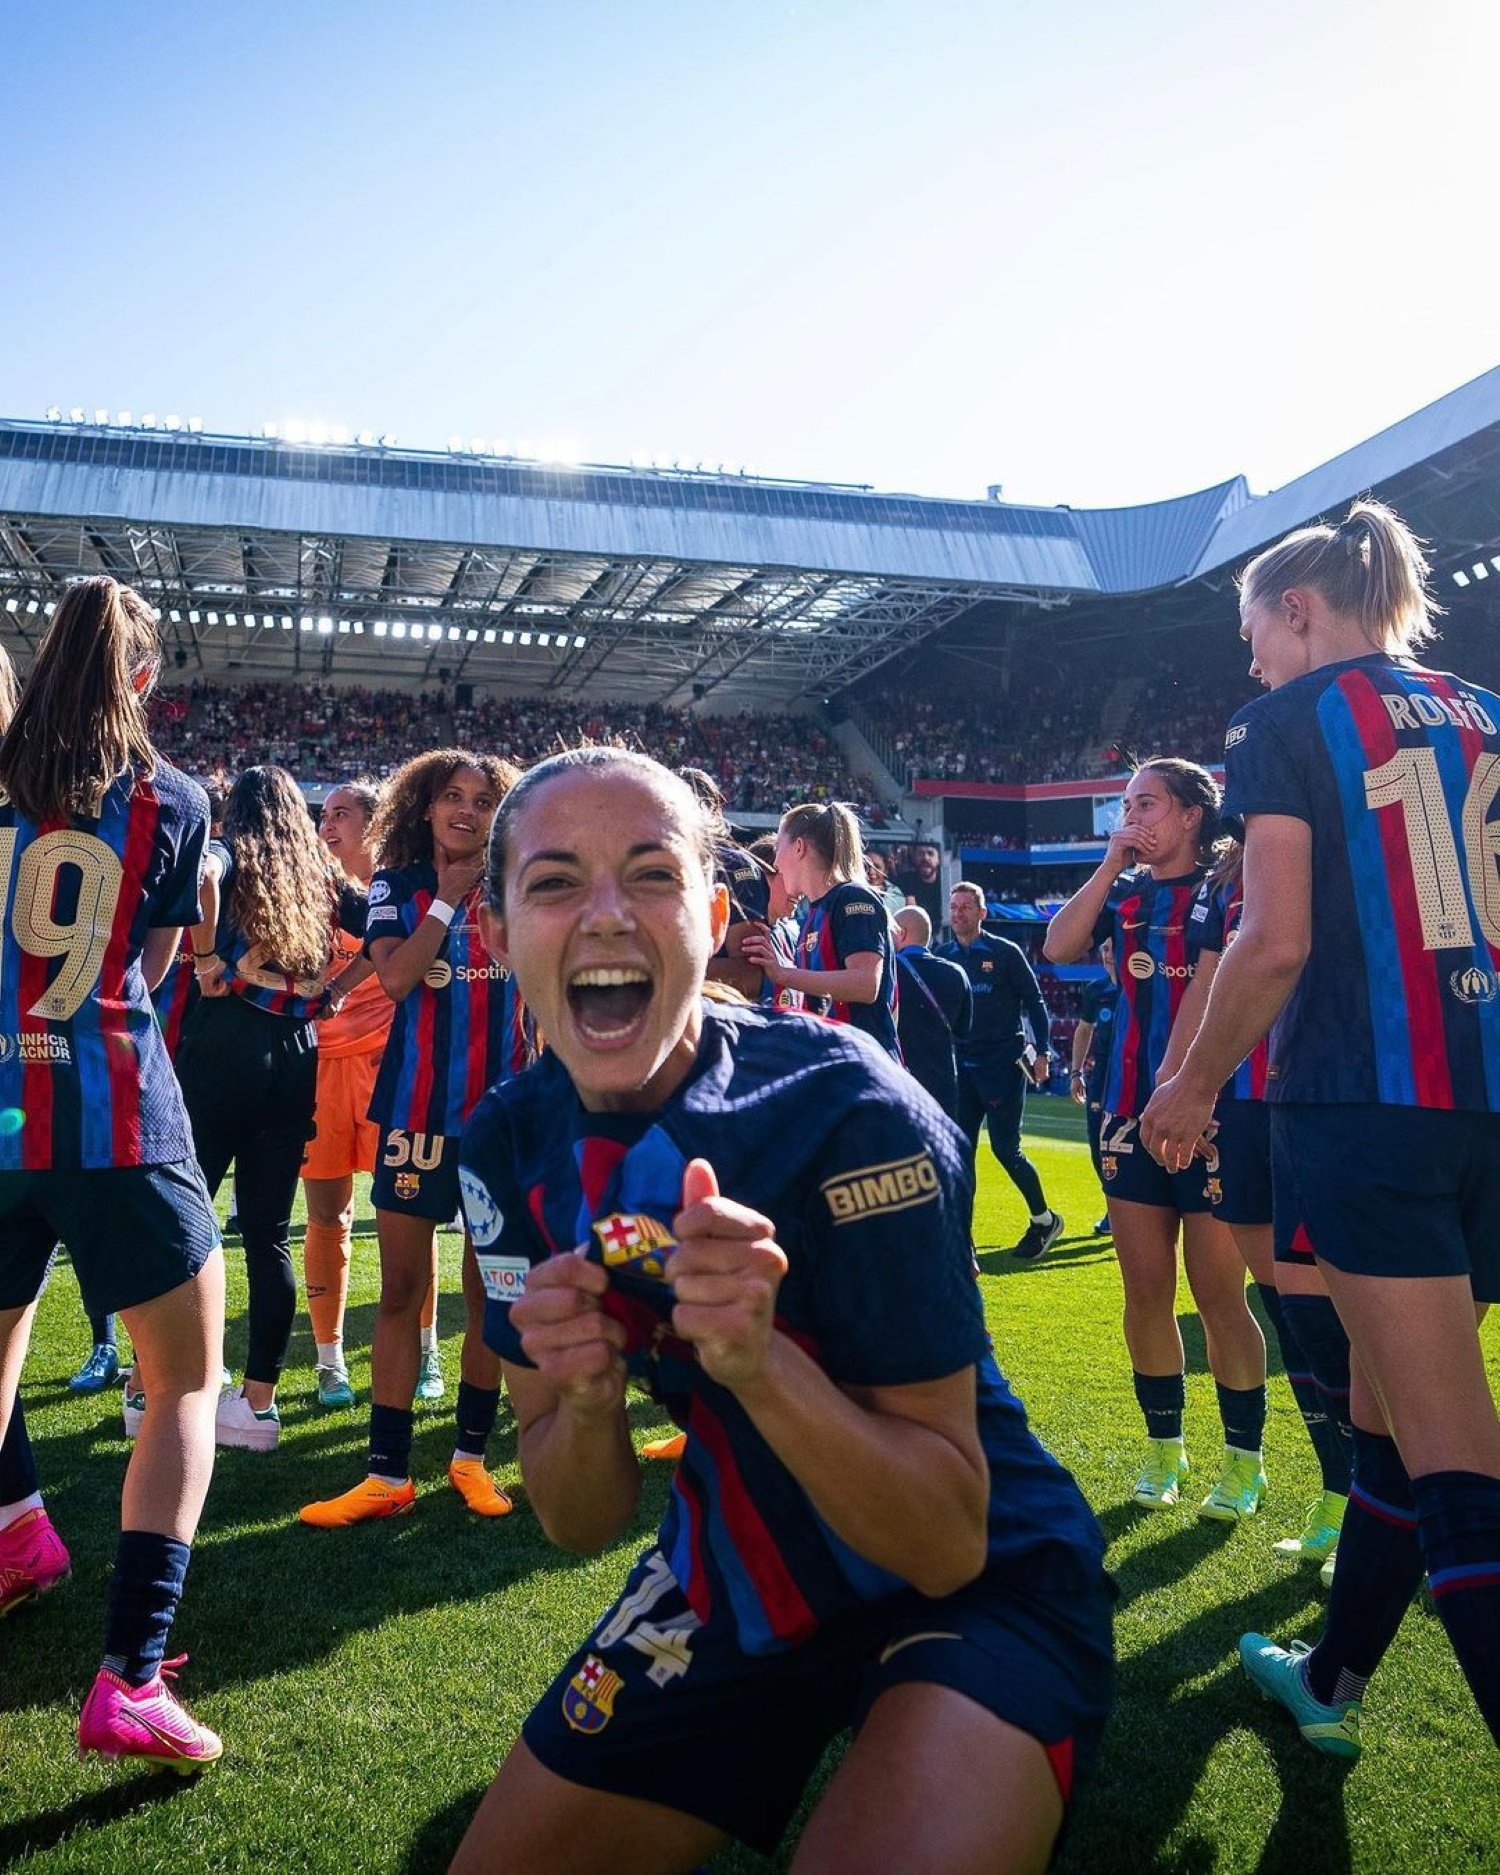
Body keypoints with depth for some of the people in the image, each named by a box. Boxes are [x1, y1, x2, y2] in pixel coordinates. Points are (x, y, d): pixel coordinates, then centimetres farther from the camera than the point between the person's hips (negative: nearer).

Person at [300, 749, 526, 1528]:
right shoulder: (397, 886, 3)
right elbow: (395, 977, -15)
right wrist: (447, 898, -12)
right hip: (418, 1108, 0)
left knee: (491, 1288, 7)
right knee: (401, 1289, 3)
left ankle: (472, 1453, 22)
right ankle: (388, 1471, 12)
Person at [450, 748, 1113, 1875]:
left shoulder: (846, 1114, -27)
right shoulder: (516, 1145, -9)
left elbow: (949, 1543, -22)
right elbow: (581, 1522, -5)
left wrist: (758, 1363, -38)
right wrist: (585, 1399, -26)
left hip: (977, 1584, -4)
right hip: (735, 1586, 5)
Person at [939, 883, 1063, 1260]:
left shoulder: (1005, 953, -3)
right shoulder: (944, 957, 8)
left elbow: (1034, 1001, -1)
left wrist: (1042, 1052, -7)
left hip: (1003, 1064, -4)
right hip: (961, 1066, 5)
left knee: (1006, 1149, -4)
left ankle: (1044, 1219, 17)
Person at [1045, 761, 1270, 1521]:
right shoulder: (1123, 892, 10)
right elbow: (1059, 947, -5)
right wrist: (1110, 865, -5)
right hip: (1133, 1111, 5)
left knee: (1218, 1295, 1)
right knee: (1145, 1292, 9)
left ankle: (1243, 1459, 17)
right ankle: (1163, 1446, 23)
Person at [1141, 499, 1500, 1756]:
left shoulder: (1293, 721, -3)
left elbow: (1275, 944, -12)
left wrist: (1194, 1087, 0)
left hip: (1363, 1100, -7)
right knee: (1390, 1398, 18)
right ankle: (1331, 1681, 35)